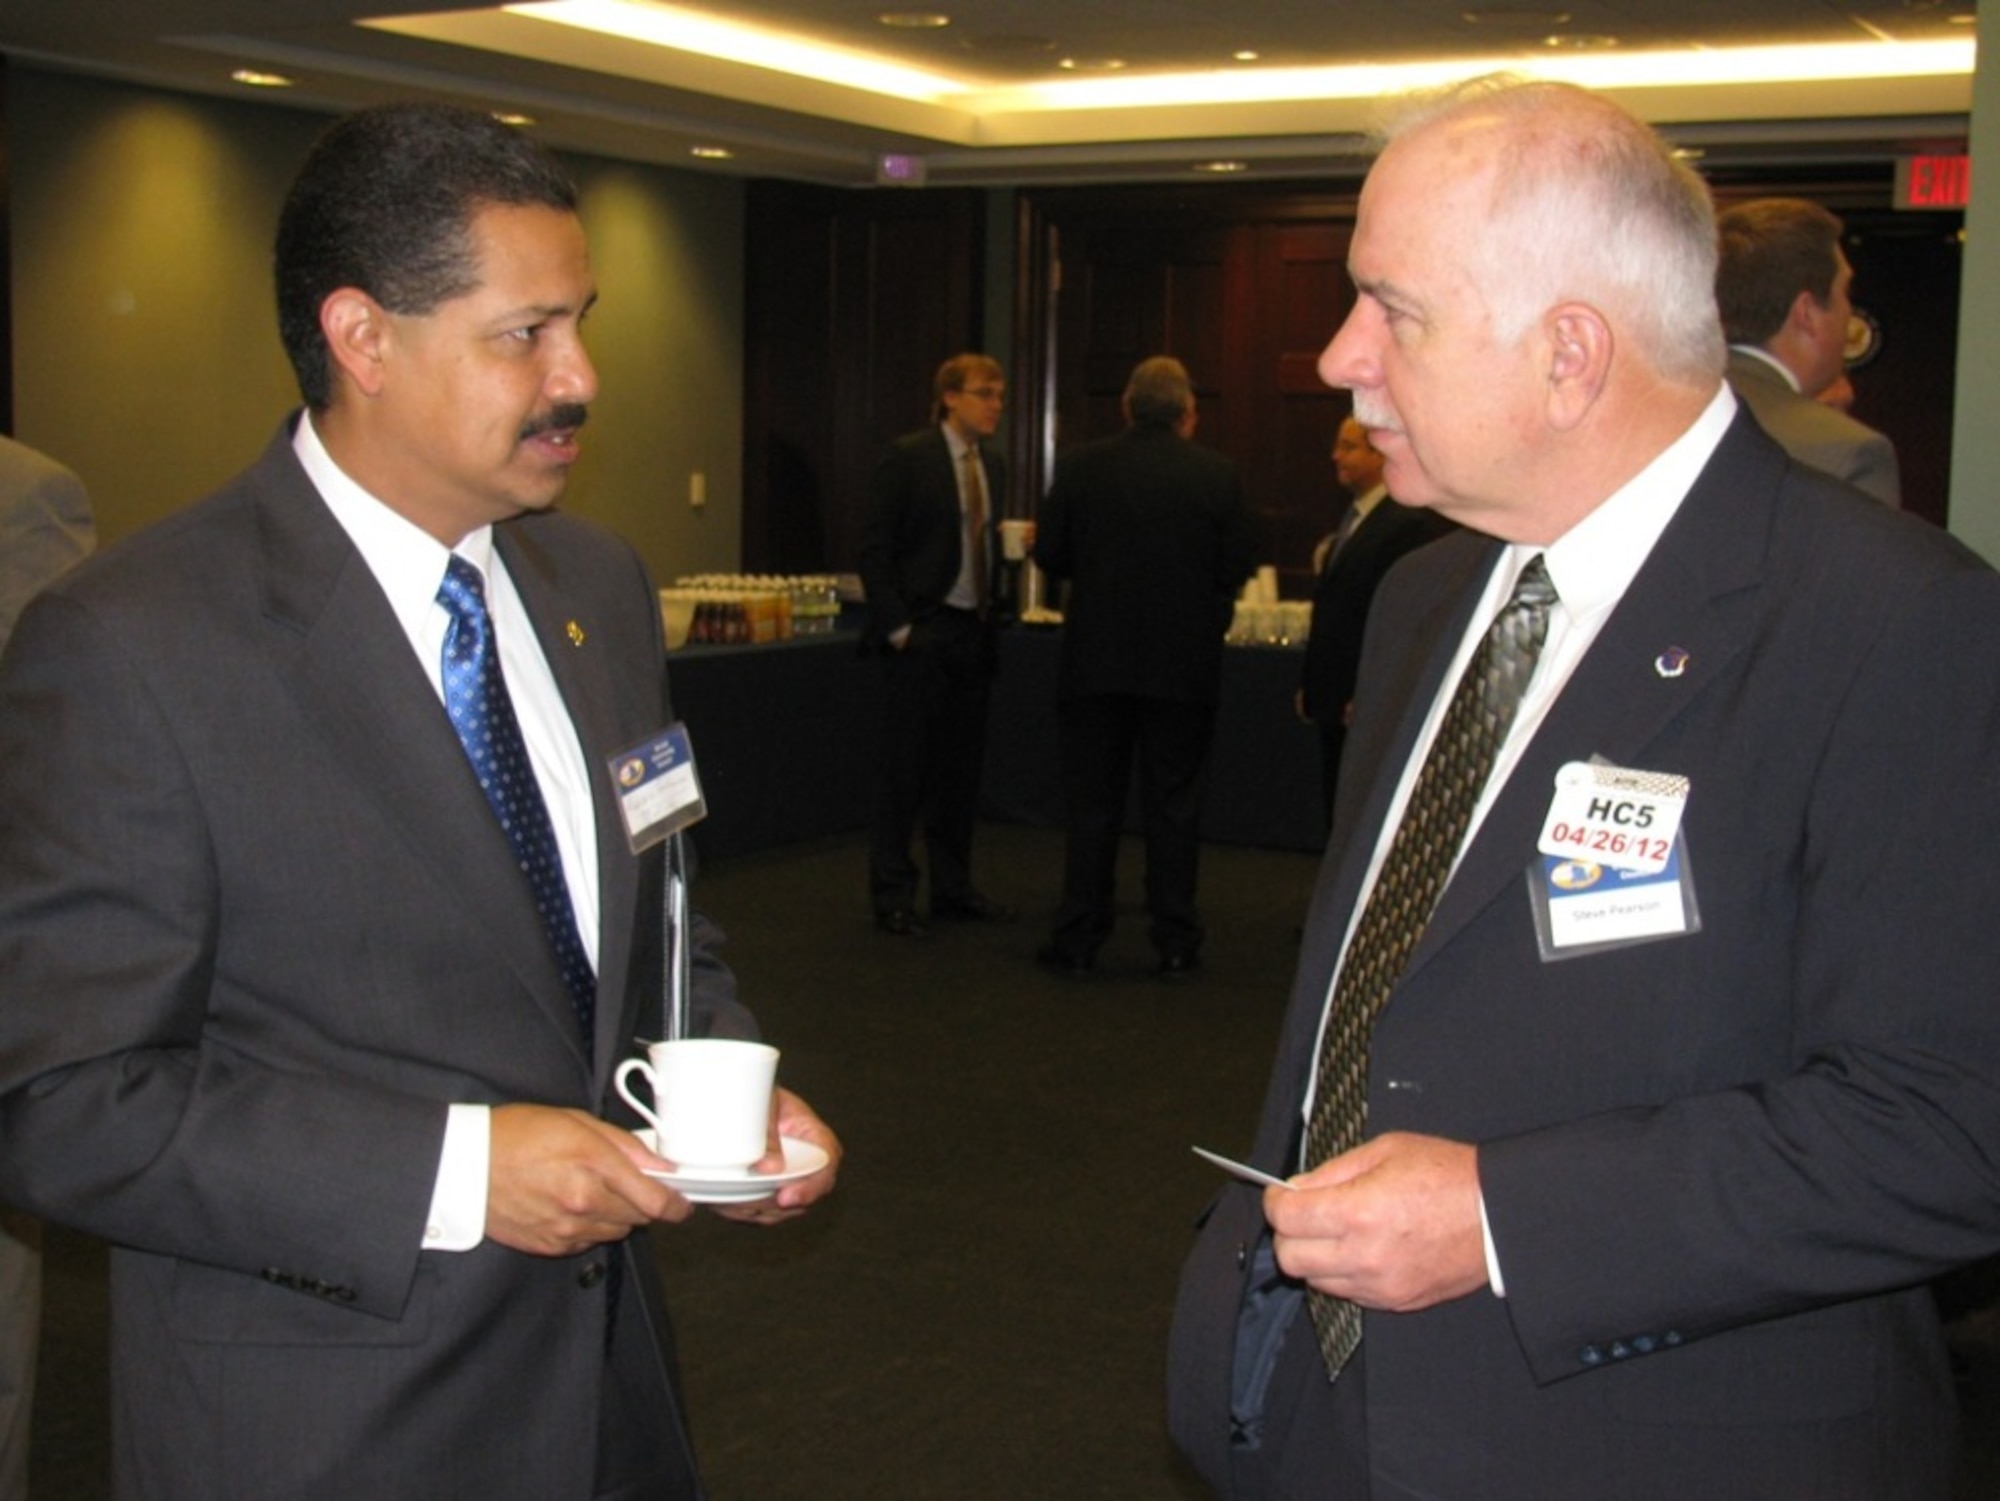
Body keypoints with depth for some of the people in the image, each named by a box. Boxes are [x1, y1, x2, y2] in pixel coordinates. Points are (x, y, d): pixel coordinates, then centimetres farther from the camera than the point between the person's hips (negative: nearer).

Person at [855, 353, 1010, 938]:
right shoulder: (909, 456, -8)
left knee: (962, 765, 11)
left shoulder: (991, 464, 12)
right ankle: (892, 896, 6)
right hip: (921, 632, -7)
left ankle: (953, 888, 21)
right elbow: (872, 547, -9)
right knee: (905, 766, -2)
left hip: (973, 632, 7)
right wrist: (895, 625, -13)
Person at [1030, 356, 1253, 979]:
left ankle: (1078, 939, 11)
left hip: (1097, 659, 0)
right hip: (1186, 664, 0)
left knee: (1091, 803, 8)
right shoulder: (1217, 474, -5)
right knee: (1174, 805, 7)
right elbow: (1235, 569, -3)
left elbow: (1049, 555, -1)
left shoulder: (1081, 466, -5)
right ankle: (1176, 943, 10)